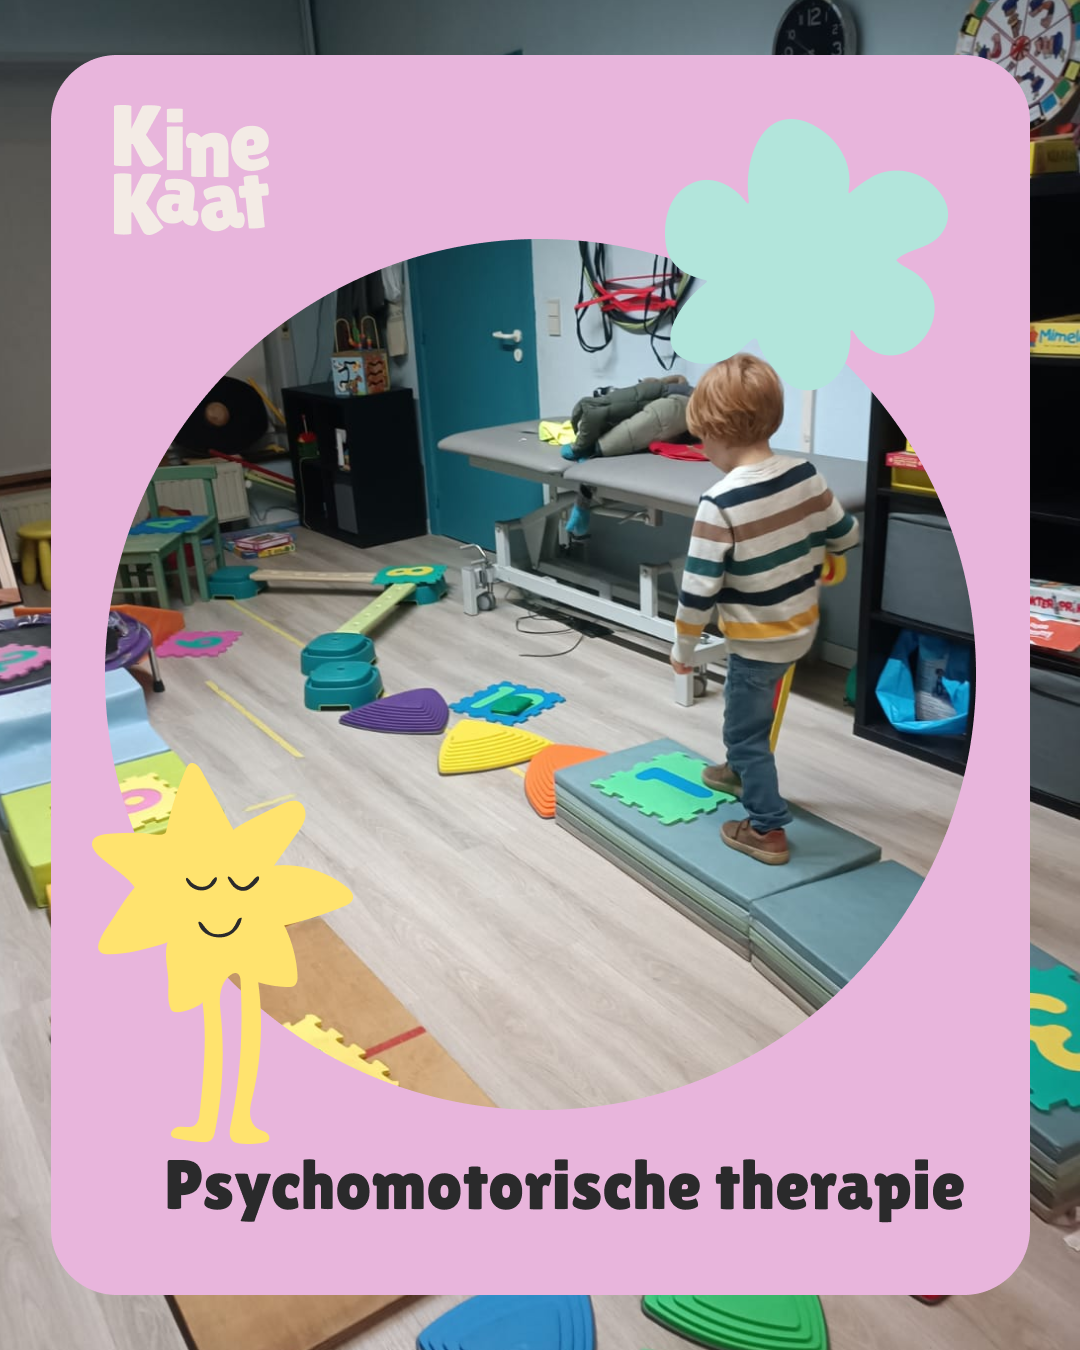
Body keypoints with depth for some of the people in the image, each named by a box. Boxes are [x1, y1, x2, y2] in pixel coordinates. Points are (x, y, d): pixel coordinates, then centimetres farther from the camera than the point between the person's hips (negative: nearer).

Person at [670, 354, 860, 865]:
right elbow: (845, 536, 6)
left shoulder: (719, 503, -26)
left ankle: (766, 829, 17)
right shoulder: (806, 474, -7)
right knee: (748, 709, 30)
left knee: (746, 729, 9)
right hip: (801, 627, 8)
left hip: (757, 640, -7)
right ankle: (742, 771, 51)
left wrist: (683, 646, -9)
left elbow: (699, 587, -23)